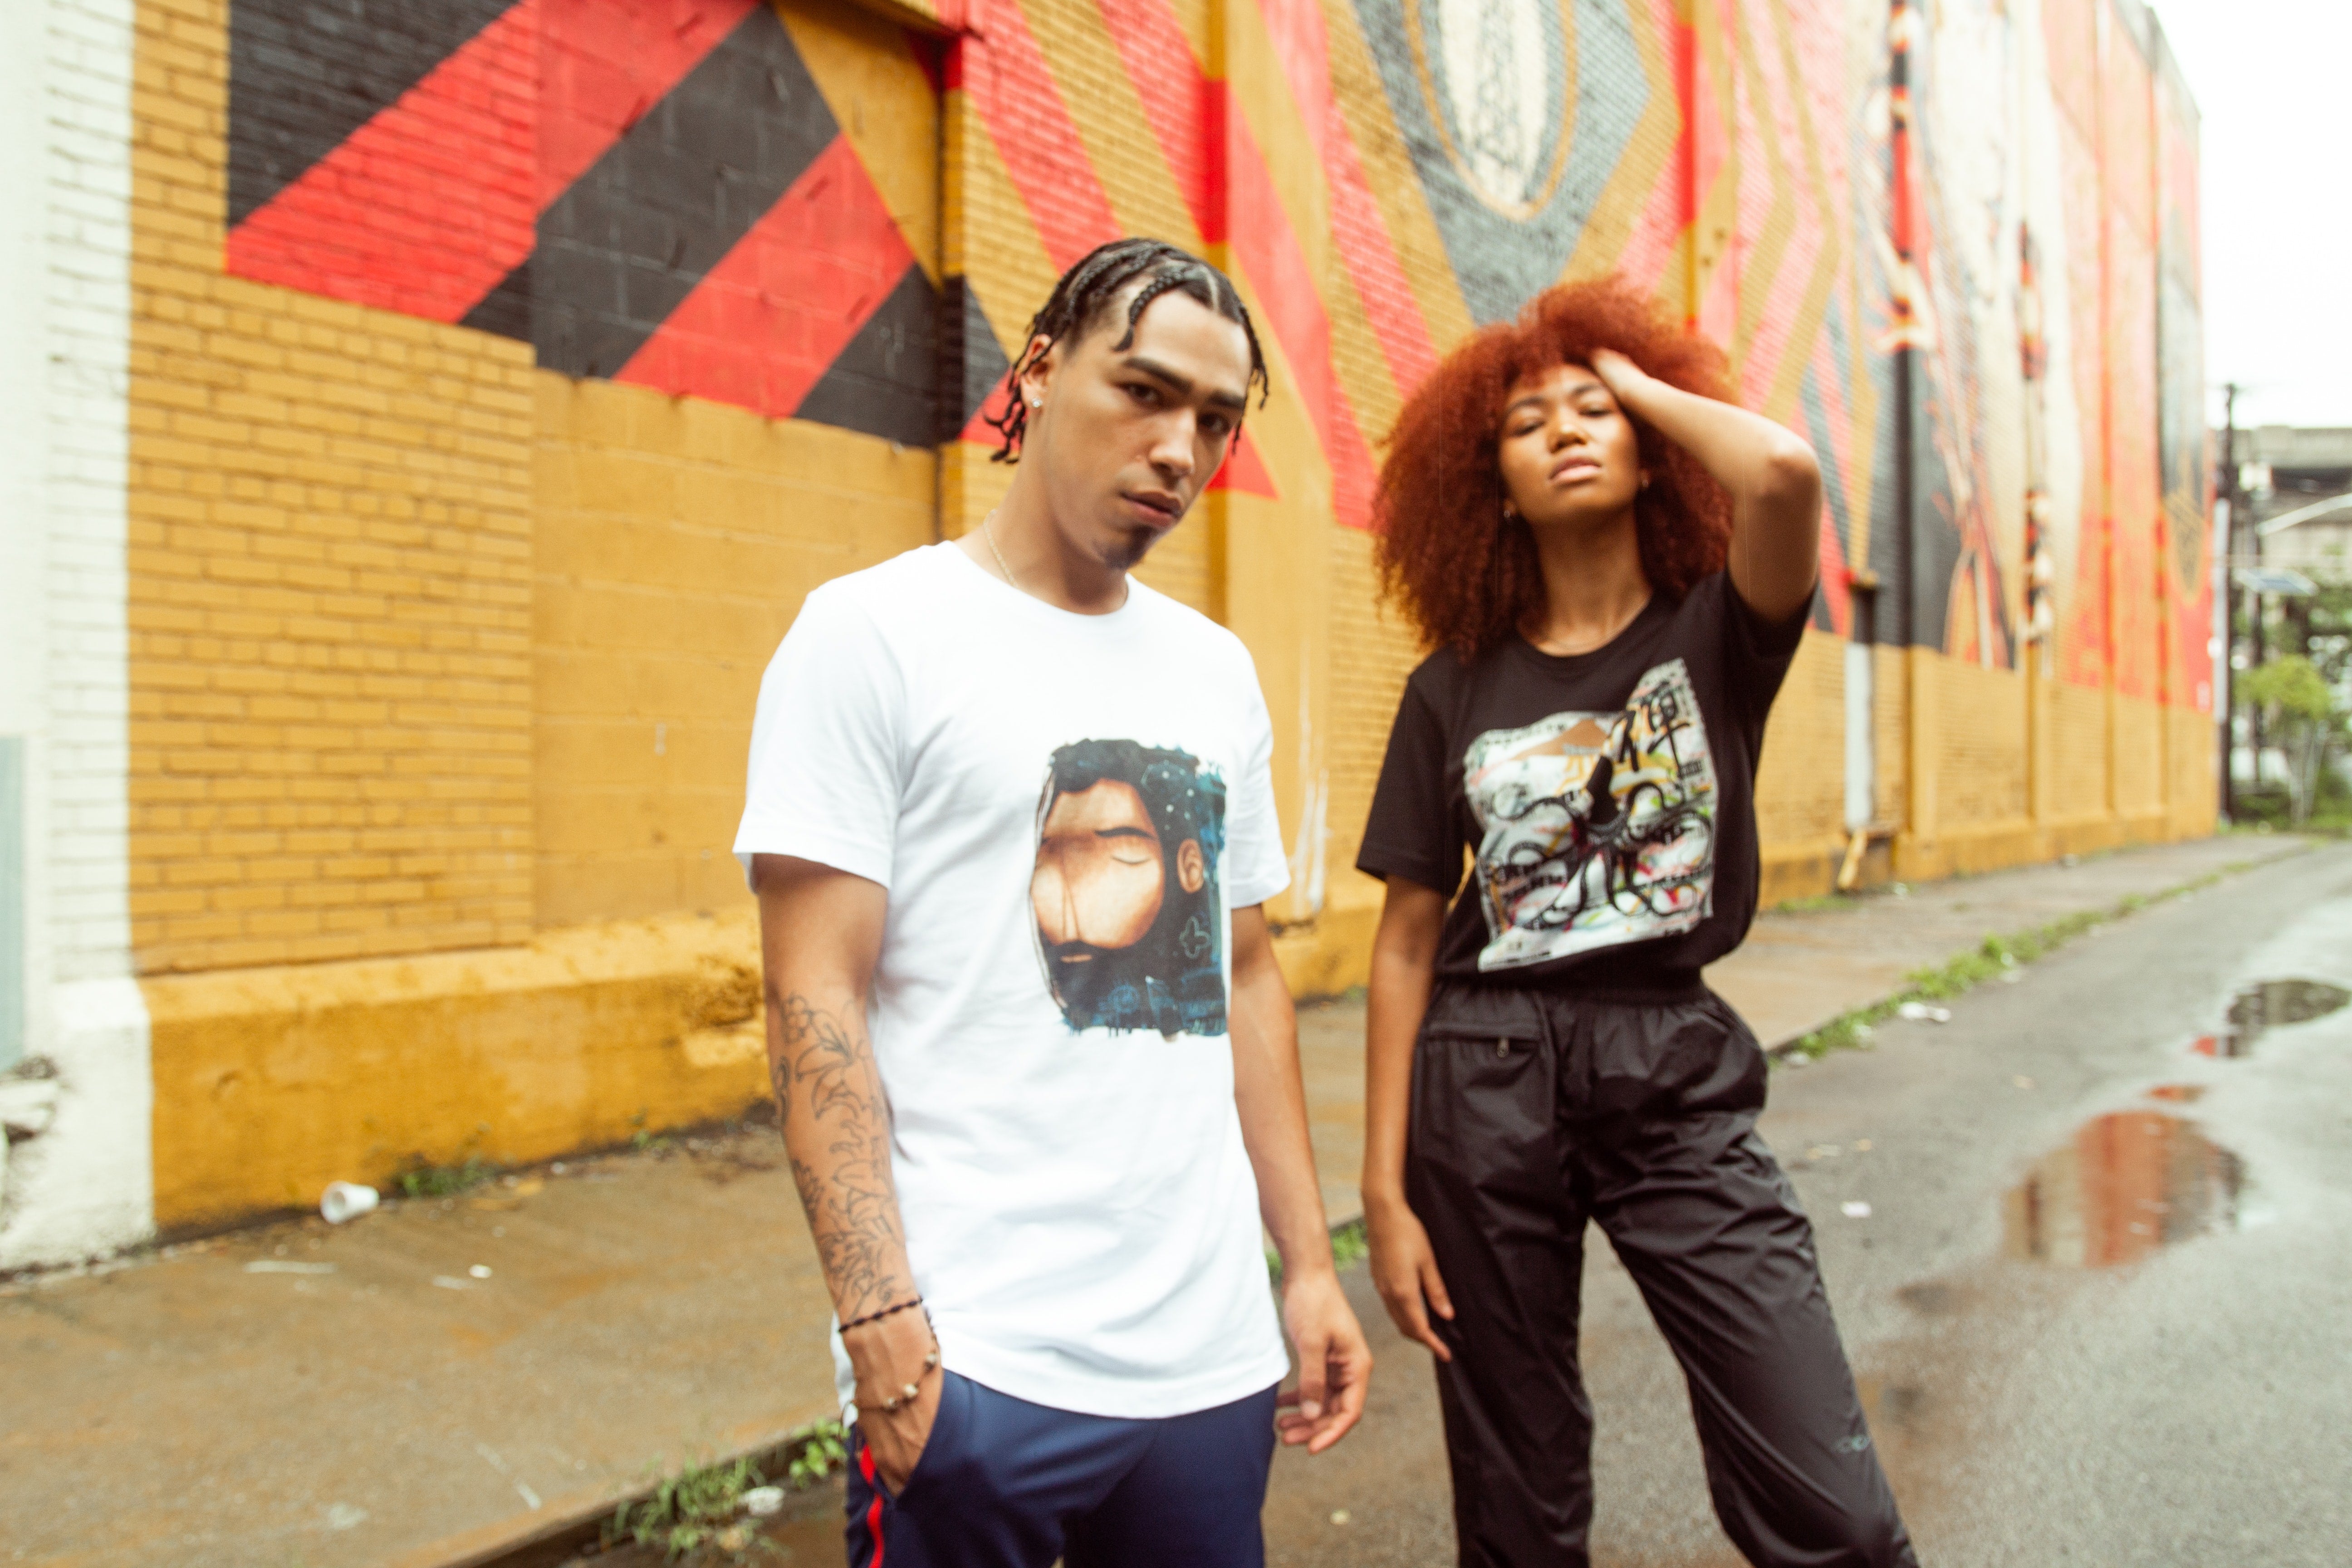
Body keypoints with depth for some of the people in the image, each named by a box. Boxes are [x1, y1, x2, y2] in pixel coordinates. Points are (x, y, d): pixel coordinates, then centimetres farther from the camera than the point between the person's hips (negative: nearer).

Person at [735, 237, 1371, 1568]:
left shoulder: (1219, 671, 11)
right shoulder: (873, 633, -6)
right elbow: (816, 1000, -11)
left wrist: (1310, 1263, 12)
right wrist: (882, 1321, -17)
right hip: (979, 1361, -5)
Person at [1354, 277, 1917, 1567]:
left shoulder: (1716, 633, 0)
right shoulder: (1454, 689, 2)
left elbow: (1784, 473, -24)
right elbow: (1407, 944, 2)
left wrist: (1638, 380, -4)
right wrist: (1385, 1192, 0)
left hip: (1678, 1077, -1)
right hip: (1485, 1079, 1)